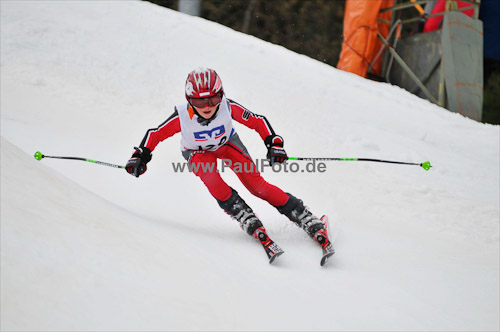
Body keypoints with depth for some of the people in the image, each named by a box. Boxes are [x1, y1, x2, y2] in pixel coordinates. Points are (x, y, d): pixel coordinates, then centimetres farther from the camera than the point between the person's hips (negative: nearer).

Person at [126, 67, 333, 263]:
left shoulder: (228, 107, -34)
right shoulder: (182, 116, -34)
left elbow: (258, 122, -24)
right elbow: (155, 135, -19)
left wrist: (274, 144, -35)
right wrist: (139, 157, -26)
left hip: (227, 143, 0)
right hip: (198, 152, 0)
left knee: (256, 184, -15)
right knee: (209, 176, -34)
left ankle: (307, 219, -10)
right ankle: (244, 216, -21)